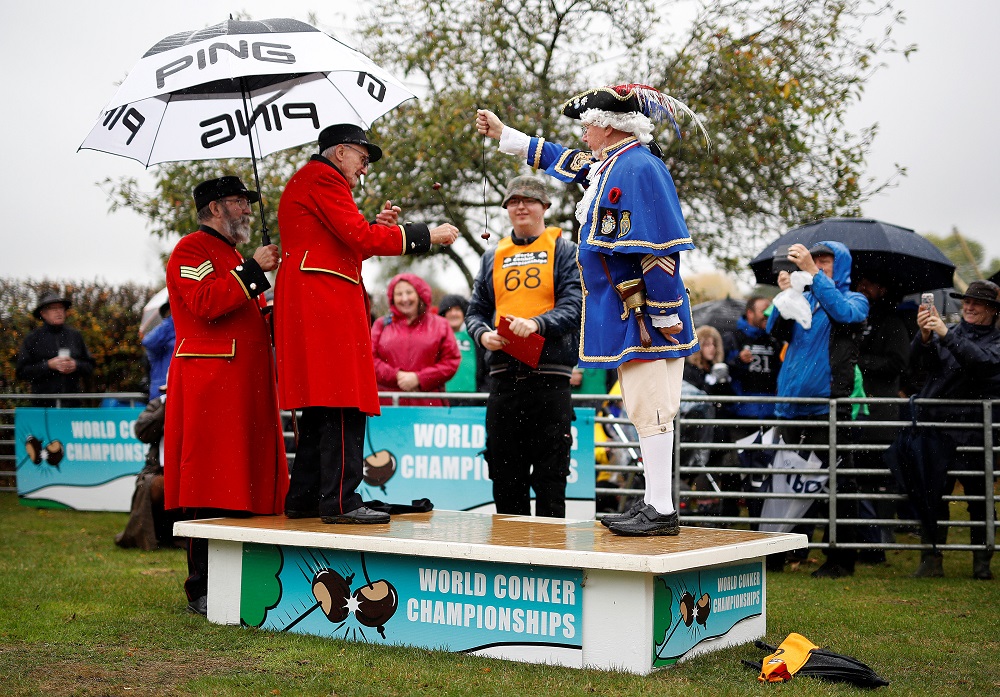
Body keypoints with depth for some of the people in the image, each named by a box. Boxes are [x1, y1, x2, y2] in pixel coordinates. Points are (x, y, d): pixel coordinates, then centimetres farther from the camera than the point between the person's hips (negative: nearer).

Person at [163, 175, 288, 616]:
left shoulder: (231, 254, 26)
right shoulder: (192, 250, -4)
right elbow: (206, 302, -20)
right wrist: (253, 269, -18)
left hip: (244, 387, 9)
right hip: (211, 386, -9)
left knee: (240, 486, 8)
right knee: (211, 492, -9)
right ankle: (202, 592, -4)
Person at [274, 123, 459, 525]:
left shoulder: (305, 181, 27)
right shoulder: (323, 178, -5)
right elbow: (358, 238, -15)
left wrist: (376, 227, 14)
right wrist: (427, 235, -12)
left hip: (310, 305, 11)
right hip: (327, 301, -11)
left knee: (321, 407, 12)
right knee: (344, 405, -12)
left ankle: (303, 499, 14)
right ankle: (339, 501, -12)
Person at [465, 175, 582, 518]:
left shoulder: (564, 251, 6)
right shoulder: (493, 256, 18)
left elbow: (574, 306, -6)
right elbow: (476, 310, 18)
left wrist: (536, 323, -23)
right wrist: (483, 334, -5)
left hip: (549, 377, -4)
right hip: (503, 377, 4)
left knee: (550, 476, -2)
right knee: (505, 475, 7)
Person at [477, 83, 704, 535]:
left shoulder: (638, 168, -16)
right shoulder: (609, 165, 15)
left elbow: (659, 249, -21)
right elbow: (562, 160, 34)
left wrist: (664, 315, -21)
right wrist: (502, 134, 39)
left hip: (644, 315, -10)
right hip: (625, 315, 10)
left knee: (650, 410, -7)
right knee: (647, 410, 12)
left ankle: (661, 513, -3)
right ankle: (653, 504, 18)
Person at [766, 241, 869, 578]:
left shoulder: (855, 300, 6)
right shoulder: (803, 299, 18)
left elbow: (843, 312, -18)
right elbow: (775, 330, 6)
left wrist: (812, 272, -22)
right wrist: (784, 294, -9)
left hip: (828, 407, -5)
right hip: (790, 407, 5)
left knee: (836, 483, -3)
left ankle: (841, 558, 4)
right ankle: (775, 553, 16)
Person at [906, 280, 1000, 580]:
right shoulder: (948, 332, 15)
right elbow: (917, 362, -1)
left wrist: (945, 335, -26)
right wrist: (924, 336, -21)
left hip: (975, 435, -3)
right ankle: (931, 560, 9)